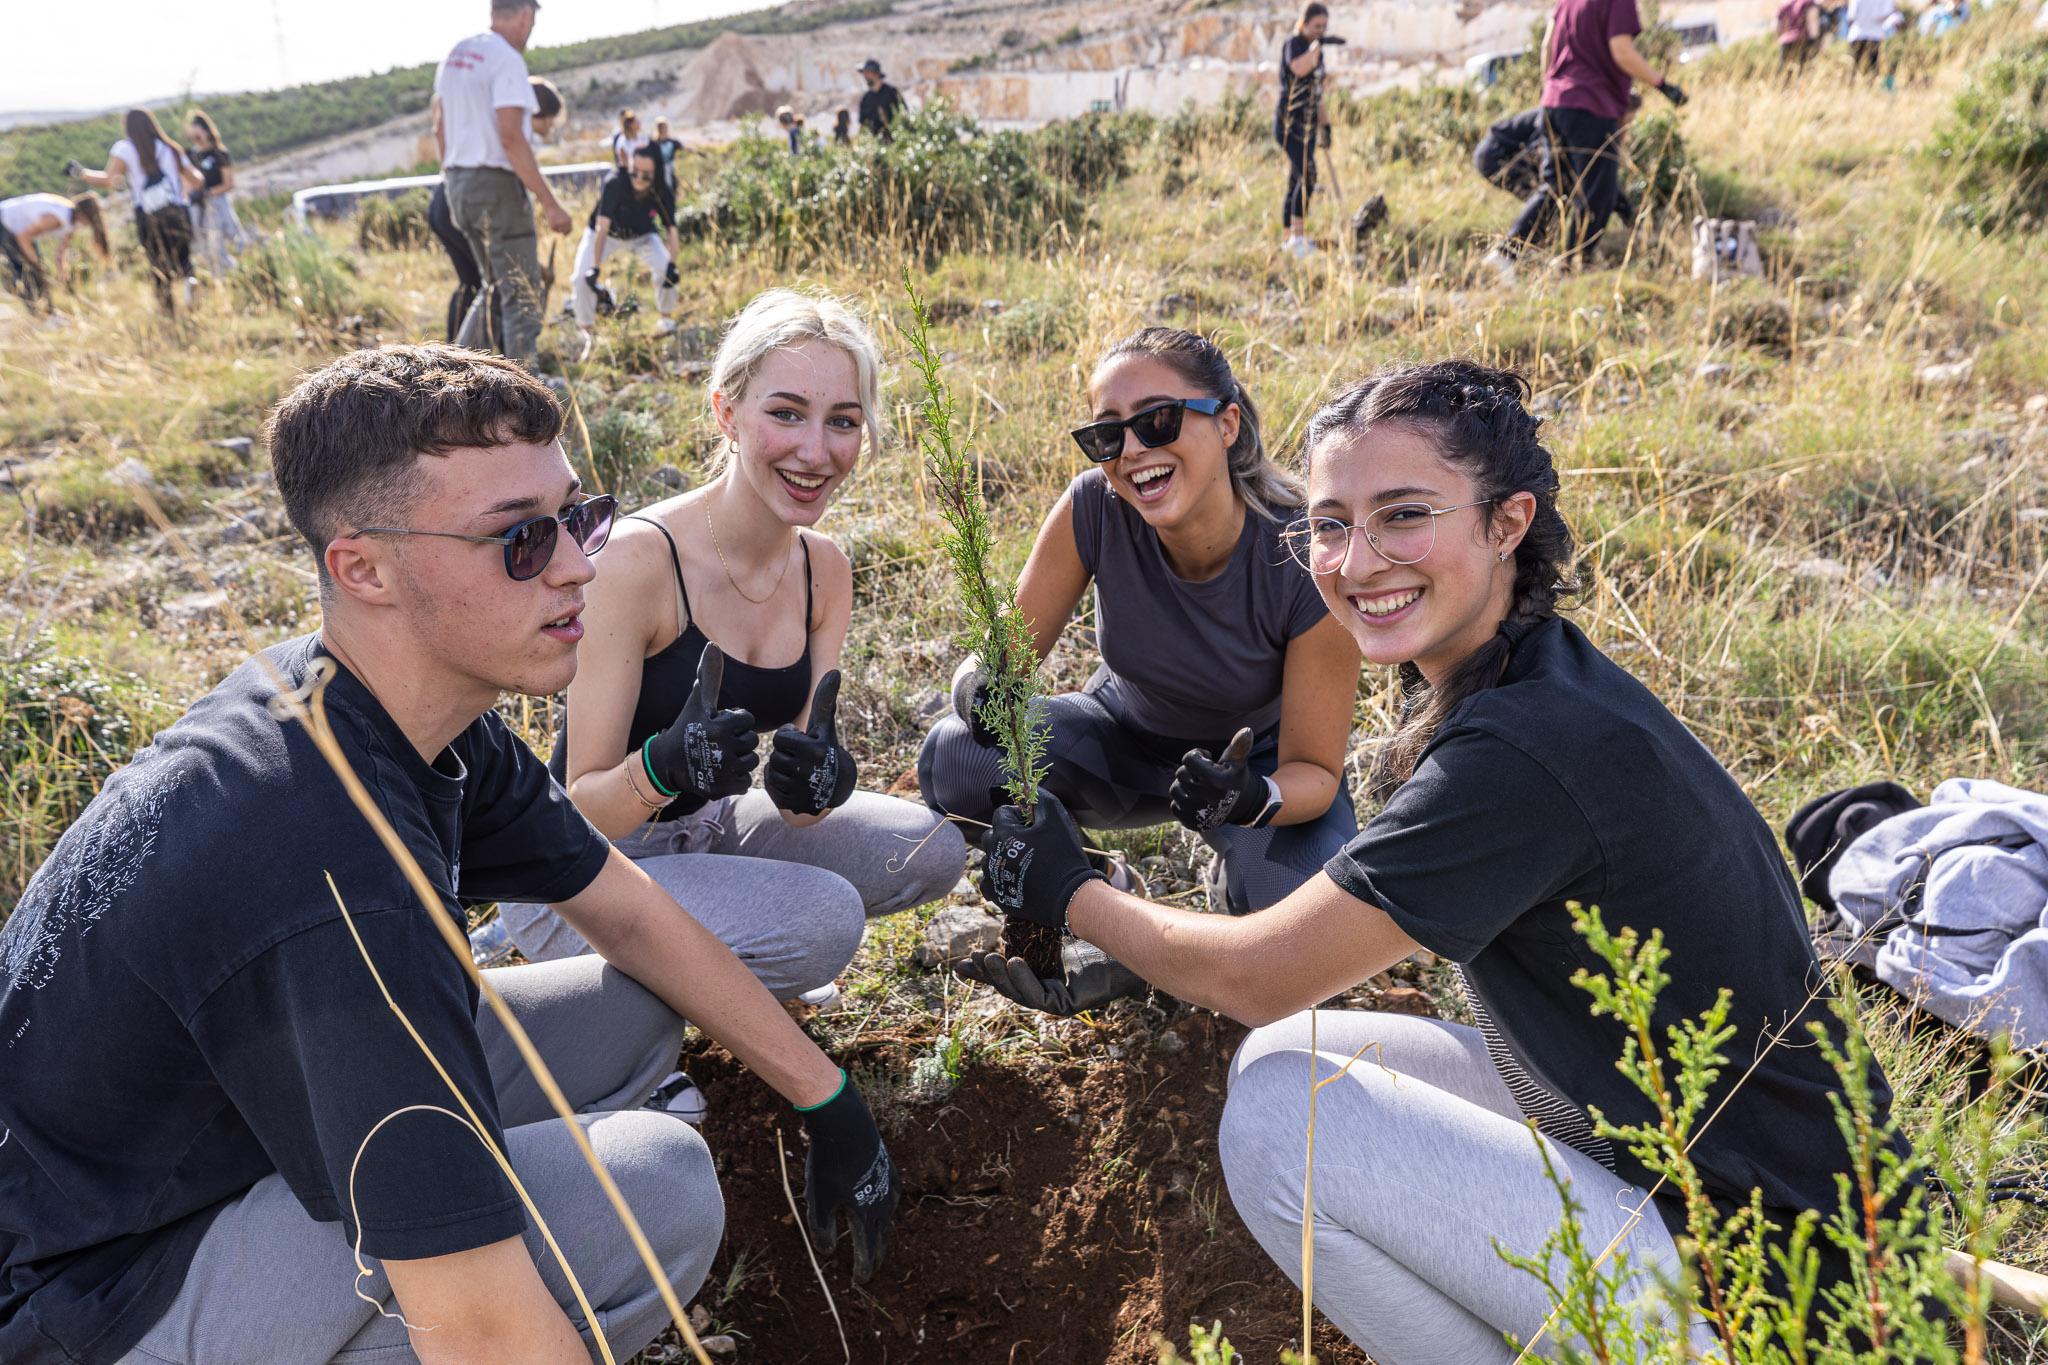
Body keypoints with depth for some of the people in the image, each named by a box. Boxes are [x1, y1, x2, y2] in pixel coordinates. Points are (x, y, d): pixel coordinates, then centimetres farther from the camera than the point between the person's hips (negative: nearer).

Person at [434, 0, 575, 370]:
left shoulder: (455, 55, 14)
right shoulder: (506, 59, -13)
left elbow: (440, 130, 18)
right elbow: (510, 137, -21)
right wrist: (549, 202, -20)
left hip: (458, 185, 9)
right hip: (496, 186, -9)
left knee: (496, 287, 20)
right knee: (522, 294, -2)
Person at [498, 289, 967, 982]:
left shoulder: (823, 568, -4)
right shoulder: (639, 556, -24)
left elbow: (799, 804, -4)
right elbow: (582, 808, -20)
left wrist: (817, 782, -28)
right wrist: (663, 765, -41)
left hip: (703, 828, 7)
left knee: (932, 851, -1)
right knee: (823, 918, -27)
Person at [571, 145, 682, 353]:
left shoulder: (660, 193, -25)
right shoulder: (615, 184, -35)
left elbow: (671, 229, -21)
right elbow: (602, 226, -38)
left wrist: (672, 265, -36)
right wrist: (595, 268, -43)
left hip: (641, 237, 2)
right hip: (606, 234, -2)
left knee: (666, 271, -20)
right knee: (583, 277, -20)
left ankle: (667, 319, 8)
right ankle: (585, 332, 0)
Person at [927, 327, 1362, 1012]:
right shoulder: (1094, 508, -24)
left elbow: (1315, 770, -22)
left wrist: (1255, 798, -44)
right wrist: (979, 687, -40)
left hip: (1257, 759, -1)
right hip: (1125, 736, 2)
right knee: (954, 759, -26)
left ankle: (1232, 886, 7)